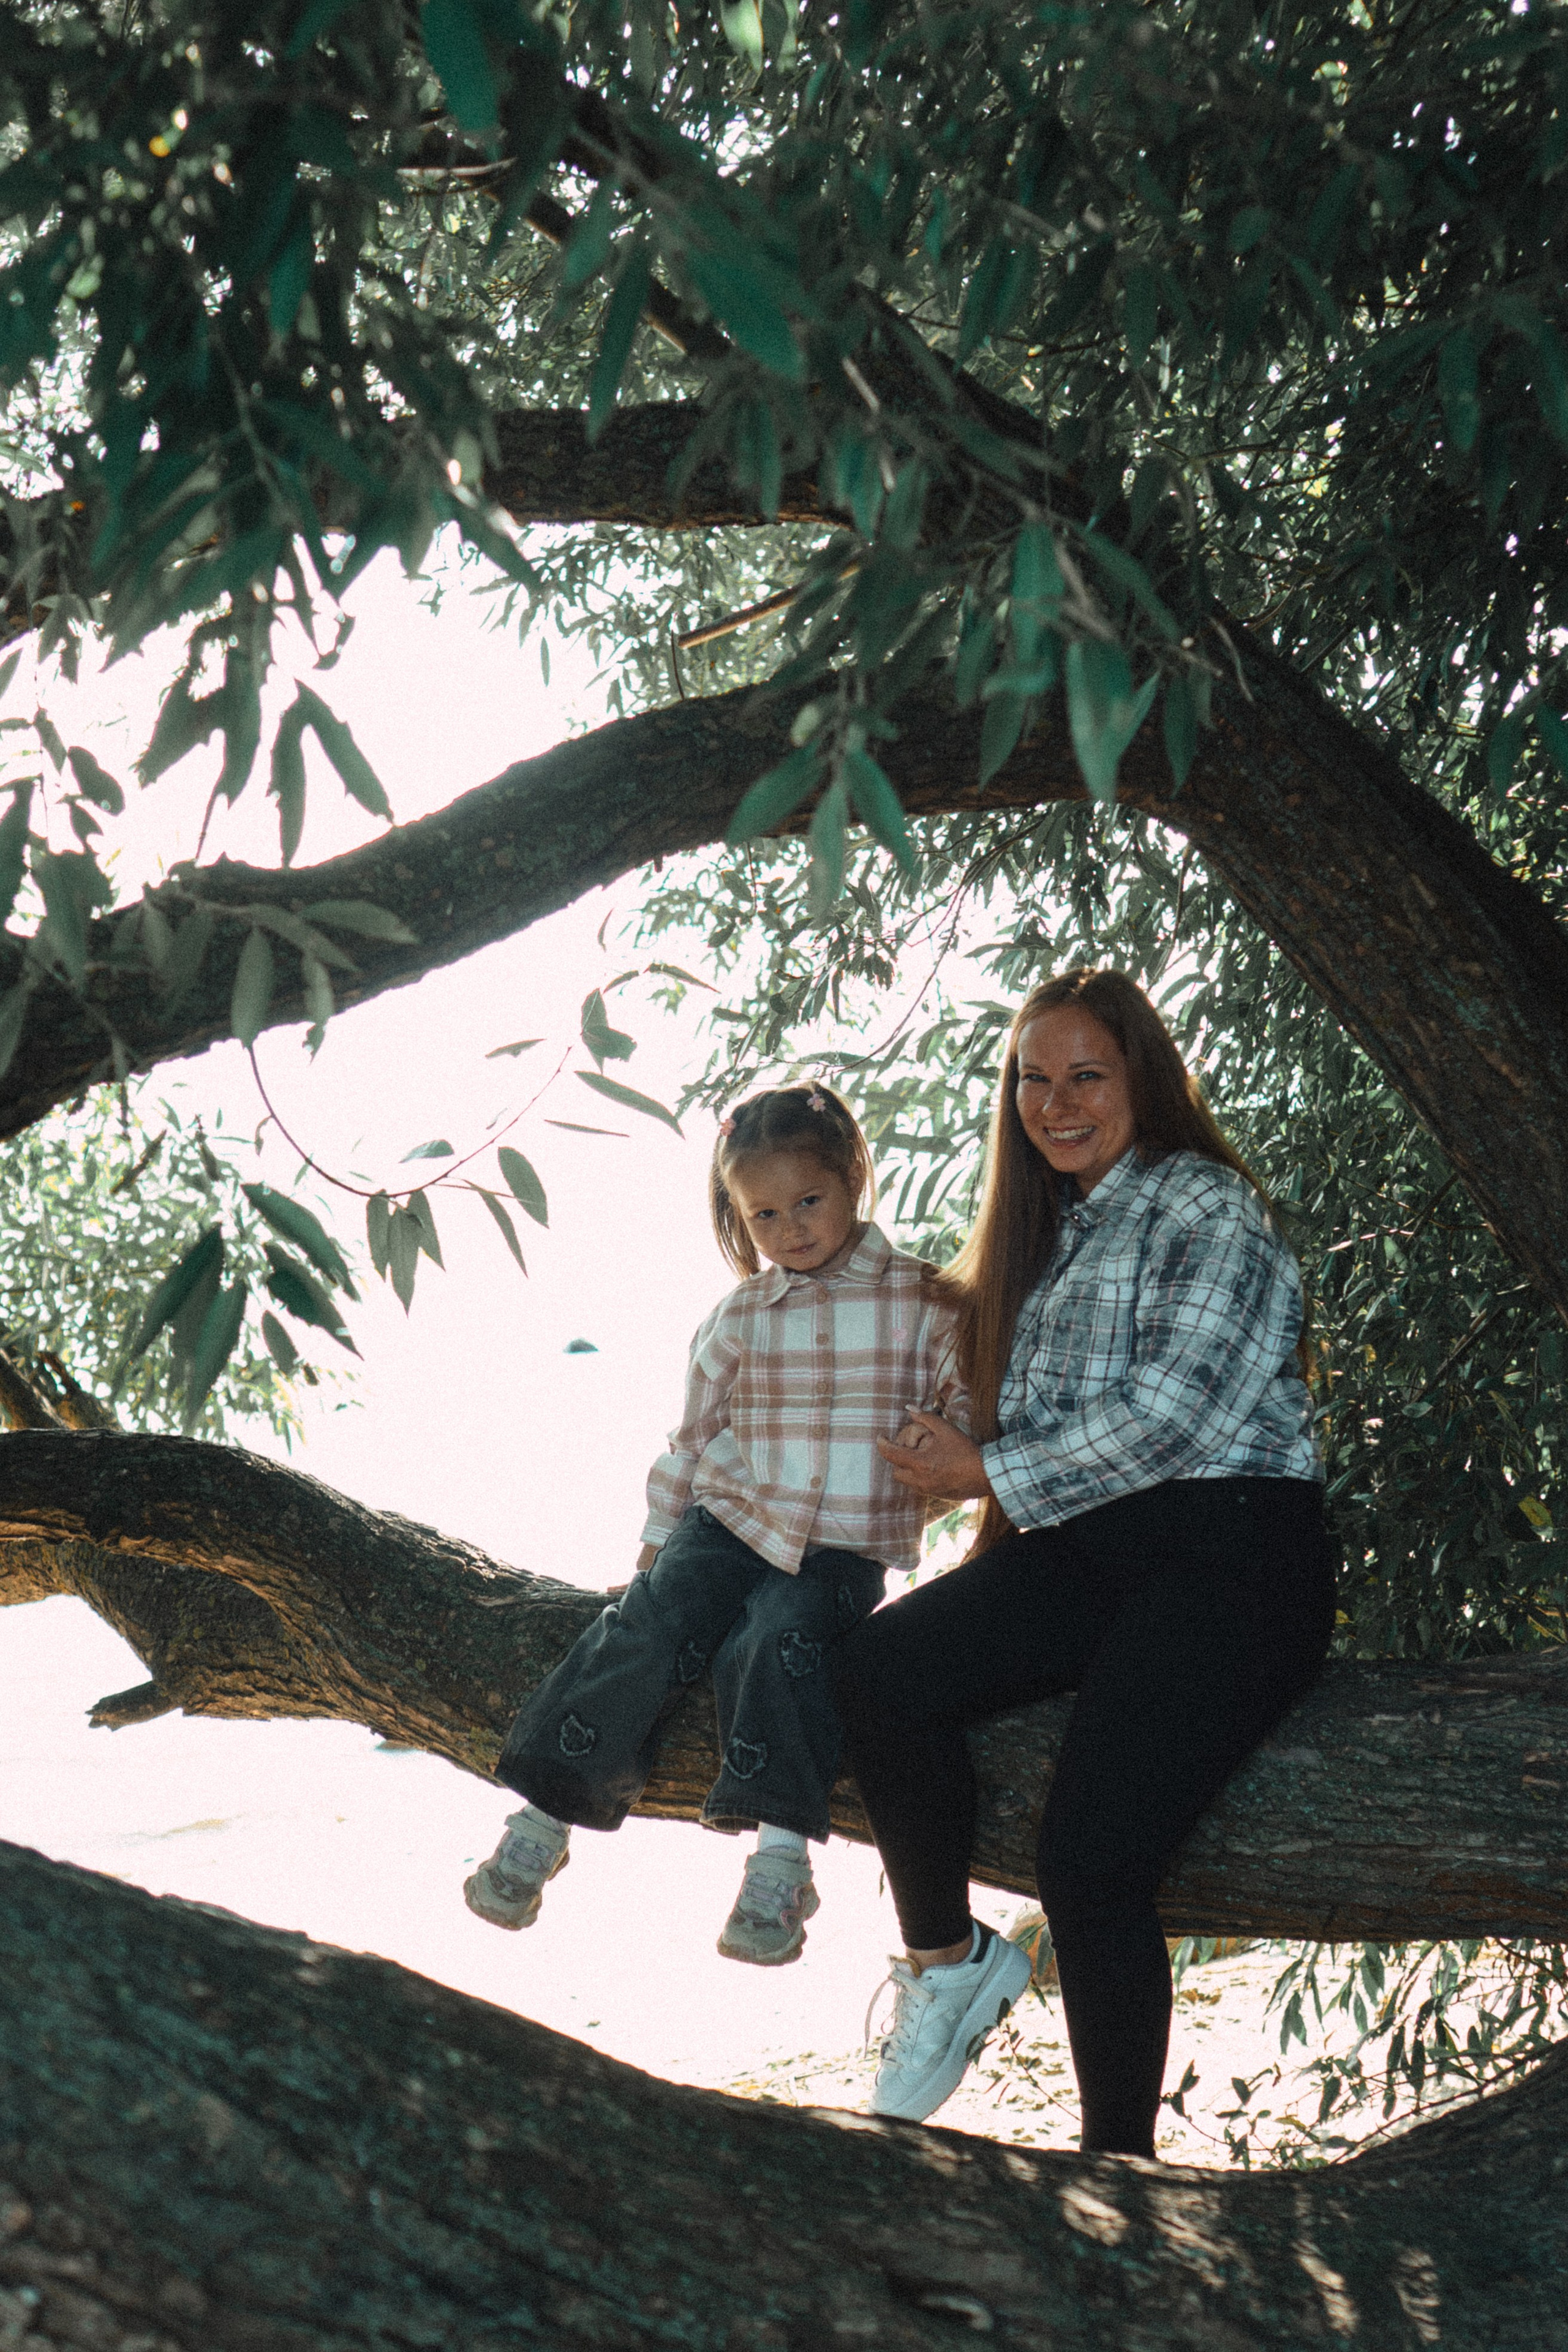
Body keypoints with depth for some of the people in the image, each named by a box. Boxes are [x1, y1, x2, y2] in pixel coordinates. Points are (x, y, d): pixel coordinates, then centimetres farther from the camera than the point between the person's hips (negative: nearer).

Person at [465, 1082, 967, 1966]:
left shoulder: (922, 1303, 1)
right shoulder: (741, 1317, 8)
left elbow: (974, 1413, 2)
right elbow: (696, 1436, 17)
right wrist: (656, 1540, 16)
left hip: (844, 1548, -2)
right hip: (730, 1523, 2)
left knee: (775, 1643, -29)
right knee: (647, 1629, -20)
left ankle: (782, 1858, -25)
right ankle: (544, 1818, -12)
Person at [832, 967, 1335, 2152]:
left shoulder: (1209, 1208, -1)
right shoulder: (1044, 1230, 23)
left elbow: (1176, 1411, -13)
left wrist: (988, 1471, -6)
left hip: (1229, 1552, -6)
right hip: (1080, 1554, 7)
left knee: (1088, 1859, -21)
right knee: (880, 1669, -20)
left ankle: (1120, 2169, -4)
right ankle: (948, 1958, 0)